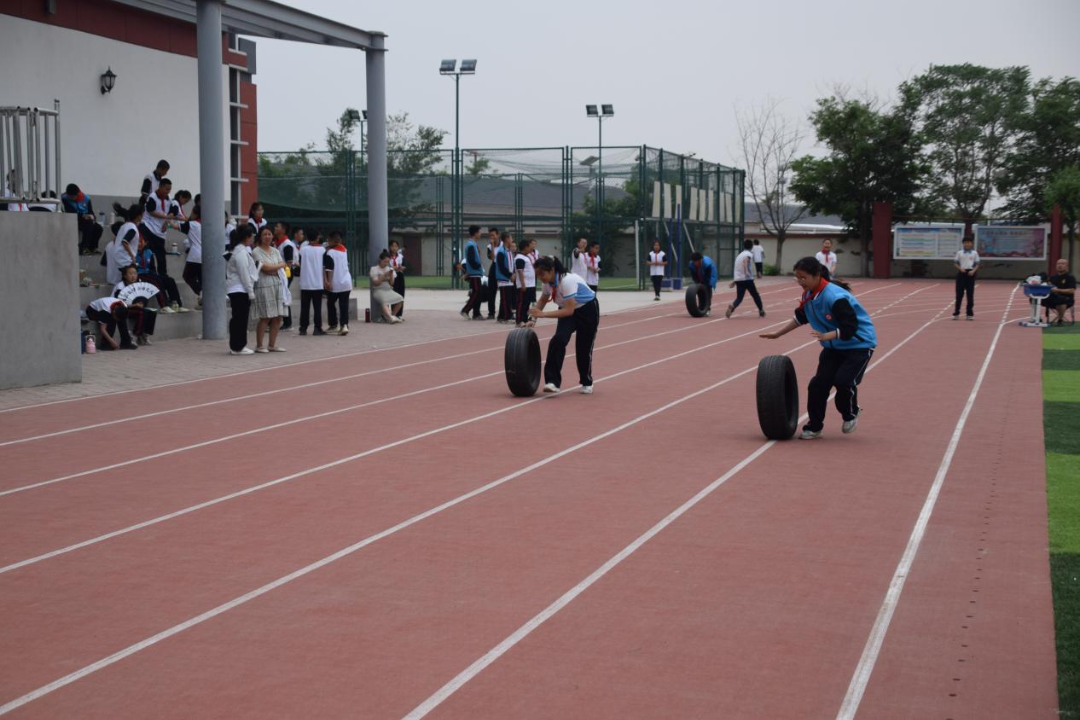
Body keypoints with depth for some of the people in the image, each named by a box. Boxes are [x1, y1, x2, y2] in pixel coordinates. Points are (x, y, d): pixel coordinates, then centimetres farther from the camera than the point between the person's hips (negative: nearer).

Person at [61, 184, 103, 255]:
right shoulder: (64, 198, -11)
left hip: (87, 221, 4)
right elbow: (70, 212, -19)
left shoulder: (86, 198, -1)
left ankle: (92, 247, -3)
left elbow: (91, 211, 2)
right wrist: (83, 216, -30)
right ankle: (85, 247, -29)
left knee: (99, 228, -20)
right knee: (88, 223, -32)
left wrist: (92, 217, -21)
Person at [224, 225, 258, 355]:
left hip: (234, 290, 10)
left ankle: (236, 346, 16)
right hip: (241, 289, -10)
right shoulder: (241, 252, -14)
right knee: (241, 318, -5)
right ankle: (238, 347, -2)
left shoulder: (234, 250, 17)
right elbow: (244, 274, -17)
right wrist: (250, 291, -14)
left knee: (238, 318, 12)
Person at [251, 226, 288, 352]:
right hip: (264, 286, -6)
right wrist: (278, 266, 2)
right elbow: (265, 268, -12)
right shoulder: (256, 251, -3)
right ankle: (259, 345, 0)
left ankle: (272, 345, 13)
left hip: (278, 284, 6)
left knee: (277, 317, 4)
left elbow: (283, 265, 7)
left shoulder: (275, 251, 17)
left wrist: (272, 268, -9)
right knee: (265, 317, -8)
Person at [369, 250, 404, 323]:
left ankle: (391, 316, -12)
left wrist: (391, 275, -6)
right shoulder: (374, 269, 1)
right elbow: (376, 283, -9)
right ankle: (391, 317, -55)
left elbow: (391, 283, 11)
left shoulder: (389, 269, 16)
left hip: (389, 290, 6)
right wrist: (384, 276, -16)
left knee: (400, 299, -20)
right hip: (378, 290, -6)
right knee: (385, 301, -36)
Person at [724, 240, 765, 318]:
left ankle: (732, 307, -28)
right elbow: (745, 260, -26)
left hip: (738, 279, 6)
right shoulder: (749, 254, -2)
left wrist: (734, 281, 37)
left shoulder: (740, 255, 21)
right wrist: (746, 271, -41)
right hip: (747, 279, -6)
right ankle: (761, 311, 24)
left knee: (739, 298, 2)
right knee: (755, 295, 13)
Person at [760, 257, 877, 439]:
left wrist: (826, 336, -45)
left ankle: (851, 414, 8)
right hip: (834, 346, 7)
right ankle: (814, 427, 10)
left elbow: (849, 328, -32)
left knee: (843, 380, -23)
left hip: (858, 344, -7)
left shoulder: (835, 298, -31)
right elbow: (800, 318, 14)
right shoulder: (808, 295, -5)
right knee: (819, 383, -4)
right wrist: (778, 334, 14)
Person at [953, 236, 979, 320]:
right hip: (961, 273, 0)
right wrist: (960, 269, -14)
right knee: (959, 293, 0)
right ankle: (956, 313, 5)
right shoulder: (959, 252, 5)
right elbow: (955, 263, 4)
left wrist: (973, 271, -11)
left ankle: (970, 313, 7)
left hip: (970, 273, 1)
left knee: (970, 294, 2)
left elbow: (977, 264, 6)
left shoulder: (974, 253, 6)